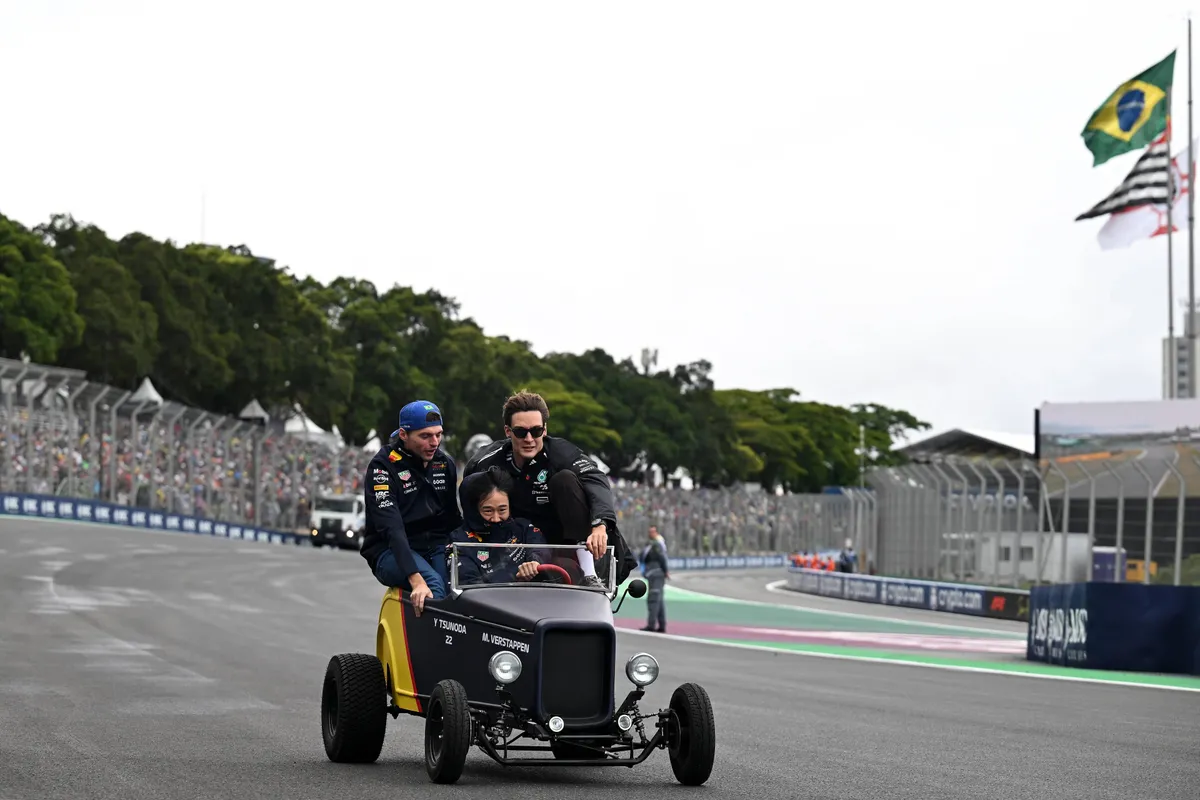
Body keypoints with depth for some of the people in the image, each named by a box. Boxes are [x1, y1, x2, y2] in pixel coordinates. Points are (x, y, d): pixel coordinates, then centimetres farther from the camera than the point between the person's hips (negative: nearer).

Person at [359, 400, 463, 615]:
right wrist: (415, 579, -35)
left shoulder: (445, 464, 8)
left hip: (437, 548, 5)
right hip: (391, 553, -5)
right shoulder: (383, 466, -10)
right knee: (434, 582, -35)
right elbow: (391, 527, -22)